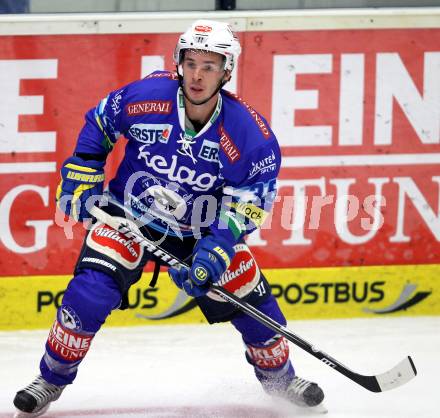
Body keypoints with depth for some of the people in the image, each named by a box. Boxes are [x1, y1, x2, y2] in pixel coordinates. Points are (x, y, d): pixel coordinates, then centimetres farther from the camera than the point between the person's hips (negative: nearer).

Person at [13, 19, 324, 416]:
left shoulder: (249, 132, -22)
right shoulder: (144, 96, -22)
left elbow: (253, 193, -16)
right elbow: (98, 124, -2)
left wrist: (217, 248, -28)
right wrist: (80, 182, -4)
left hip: (203, 230, 1)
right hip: (129, 216, -1)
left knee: (253, 302, 1)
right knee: (91, 291, -21)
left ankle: (277, 375, 32)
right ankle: (51, 380, 0)